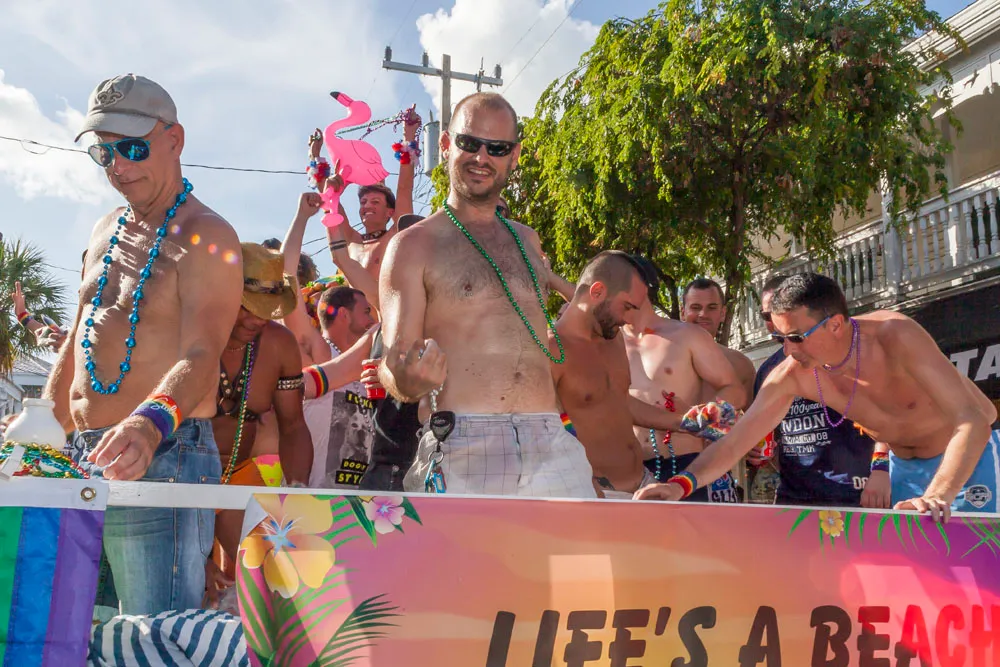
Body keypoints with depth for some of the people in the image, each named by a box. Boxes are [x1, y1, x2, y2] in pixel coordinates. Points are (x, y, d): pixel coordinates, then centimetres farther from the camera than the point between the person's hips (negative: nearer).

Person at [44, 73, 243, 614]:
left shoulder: (206, 237, -9)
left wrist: (151, 424, -41)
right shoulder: (105, 232, 16)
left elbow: (200, 356, -23)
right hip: (85, 463, 8)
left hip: (163, 461, -8)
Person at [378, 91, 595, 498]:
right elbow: (394, 373, -2)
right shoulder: (413, 246, 4)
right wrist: (408, 379, -22)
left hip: (551, 445, 4)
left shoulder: (527, 241, 20)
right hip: (463, 448, -4)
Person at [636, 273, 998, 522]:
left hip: (966, 455, -4)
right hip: (904, 465, 4)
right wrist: (683, 482, -33)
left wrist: (936, 497, -50)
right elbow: (734, 441, -16)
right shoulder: (791, 376, -19)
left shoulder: (895, 336, -32)